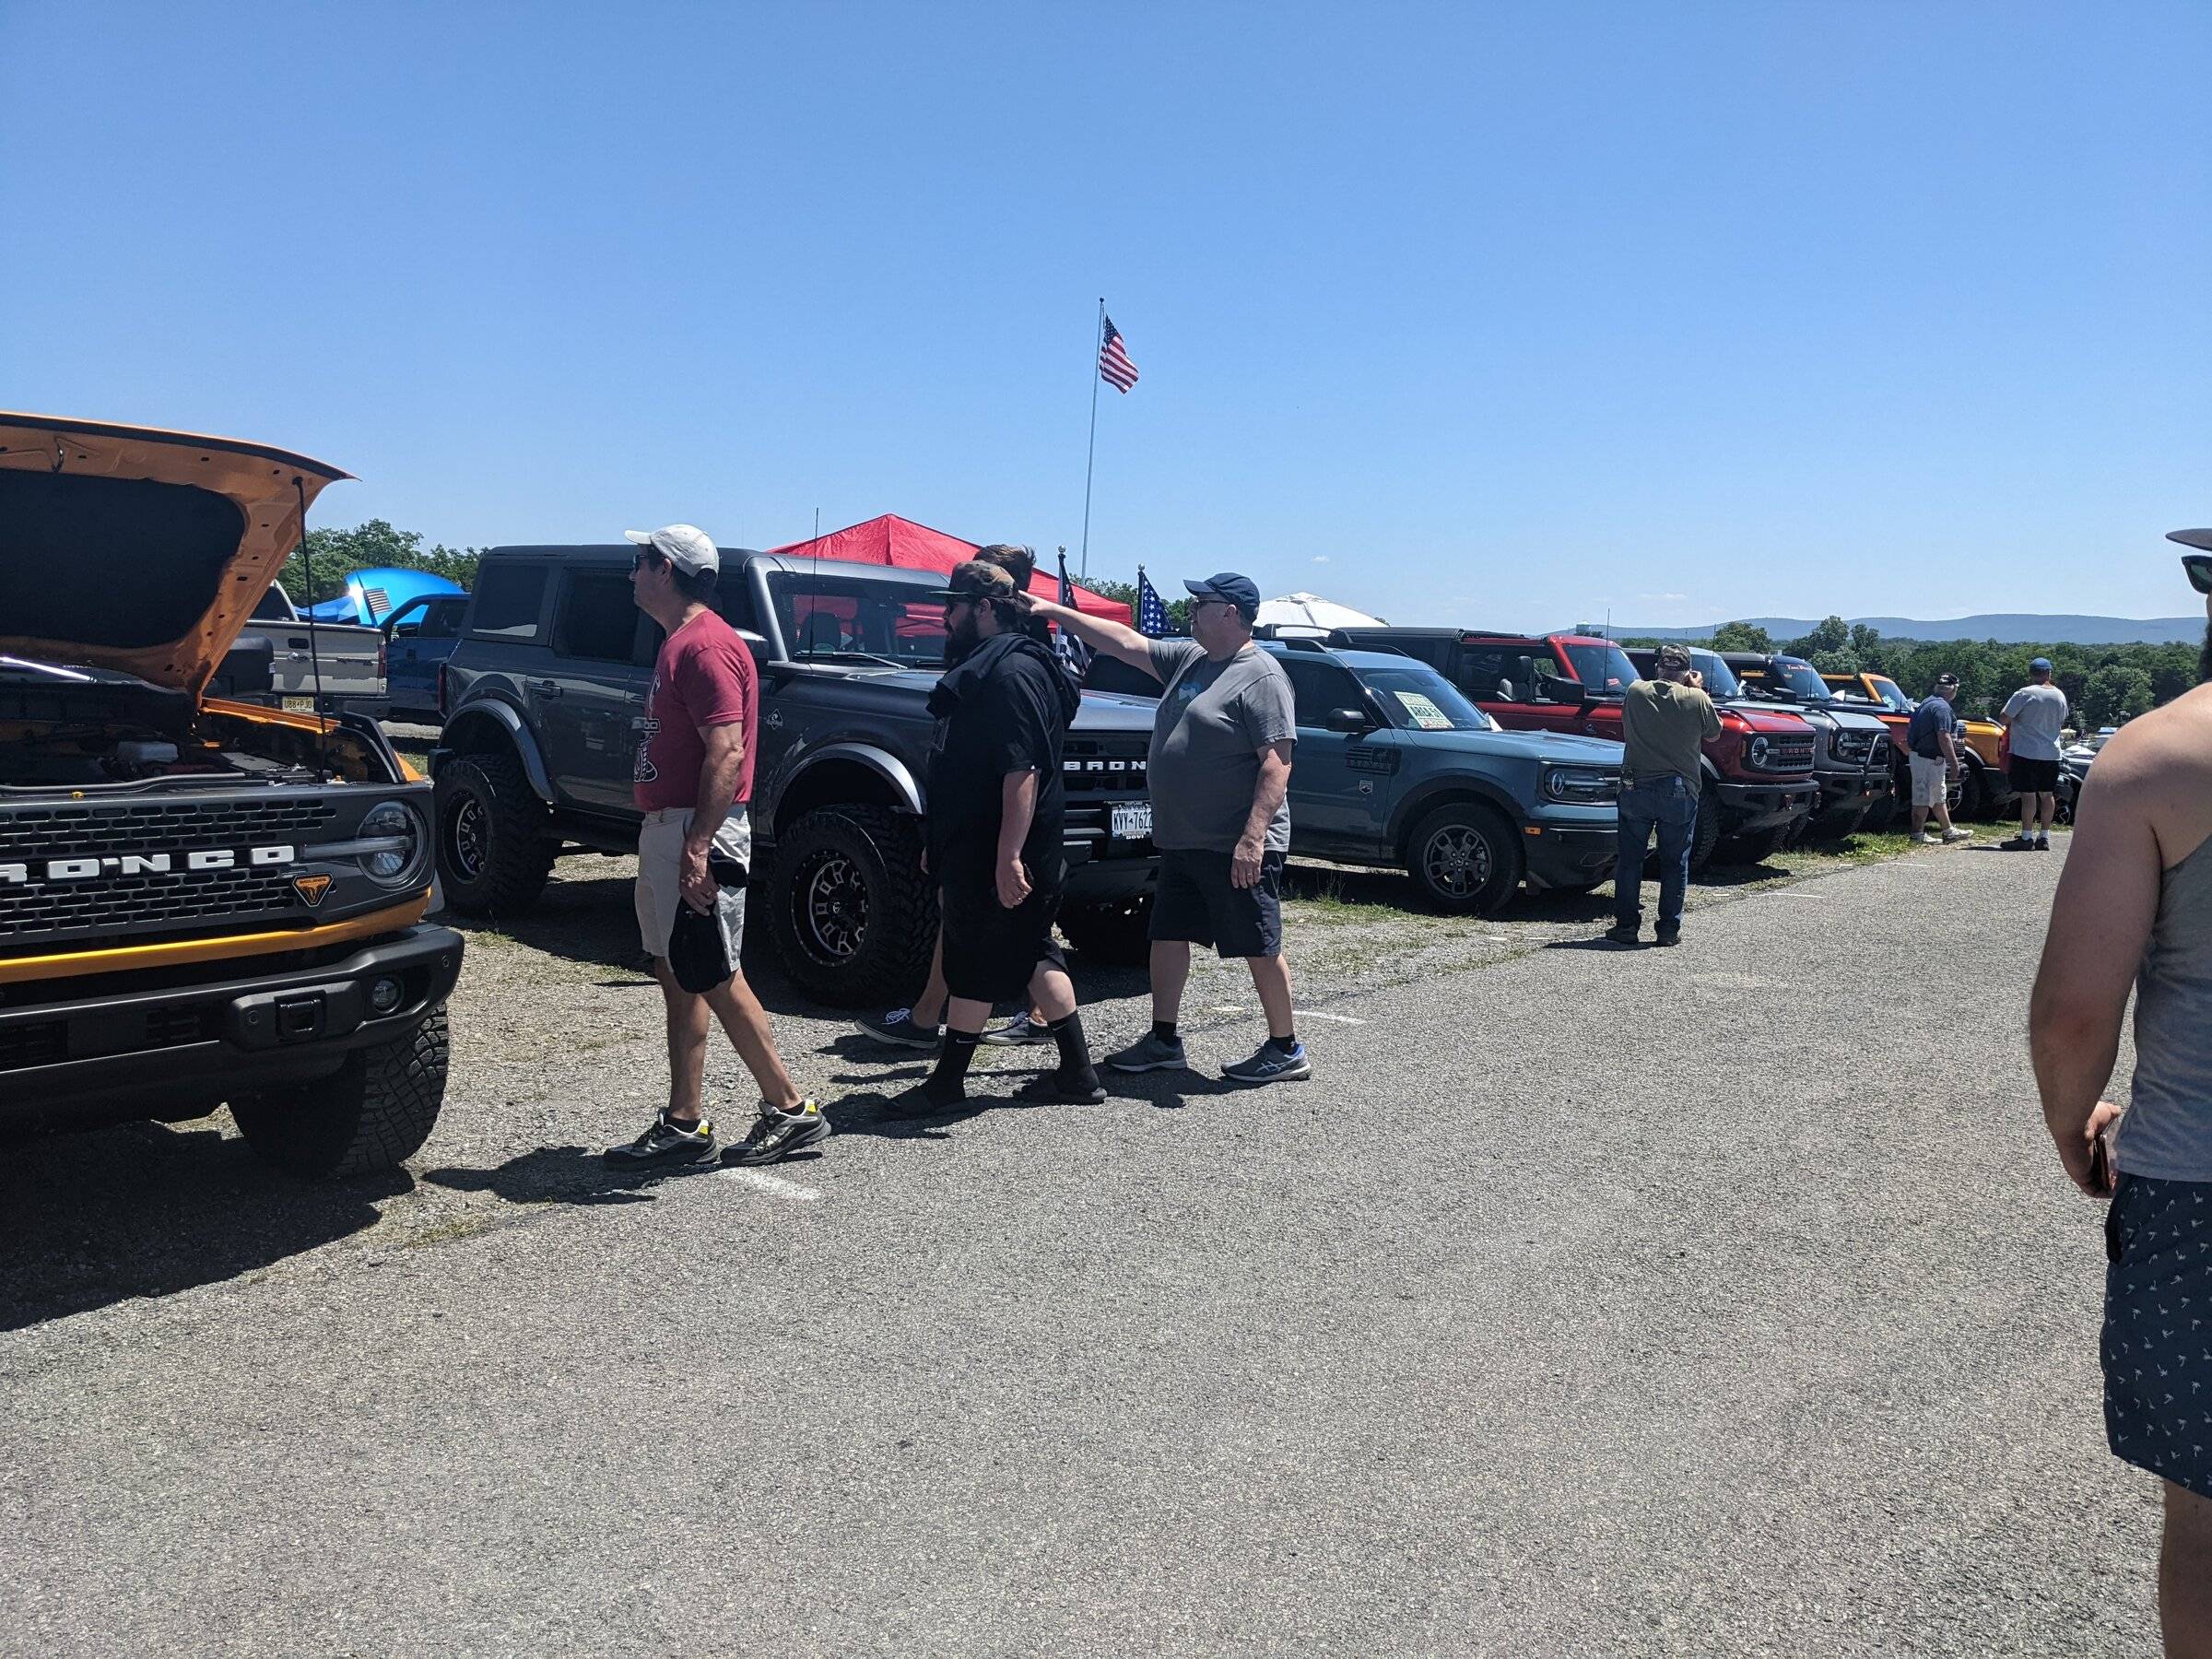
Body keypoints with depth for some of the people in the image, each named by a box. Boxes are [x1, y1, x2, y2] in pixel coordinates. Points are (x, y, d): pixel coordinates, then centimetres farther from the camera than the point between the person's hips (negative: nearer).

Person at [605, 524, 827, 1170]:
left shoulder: (706, 645, -15)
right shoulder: (678, 643, 18)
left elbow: (727, 751, -23)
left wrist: (697, 846, -28)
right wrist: (672, 841, 19)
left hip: (698, 831, -11)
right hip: (665, 828, 11)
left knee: (714, 978, -5)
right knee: (676, 976, 12)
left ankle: (790, 1109, 6)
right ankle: (683, 1124, 19)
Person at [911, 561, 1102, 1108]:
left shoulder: (1012, 671, -17)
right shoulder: (984, 667, 17)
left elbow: (1023, 770, -25)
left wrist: (1009, 856, -29)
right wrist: (938, 847, 26)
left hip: (995, 856, -10)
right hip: (974, 848, 10)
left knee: (974, 963, 0)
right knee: (1031, 954, 13)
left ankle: (947, 1080, 11)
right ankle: (1079, 1072, 20)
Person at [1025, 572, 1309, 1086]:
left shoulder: (1261, 677, -14)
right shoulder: (1189, 659, 13)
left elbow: (1278, 764, -20)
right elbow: (1126, 642, 16)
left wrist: (1253, 837, -27)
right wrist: (1053, 612, 11)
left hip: (1236, 850, -9)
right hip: (1180, 842, 9)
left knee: (1260, 948, 0)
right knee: (1167, 937, 13)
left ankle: (1285, 1051, 12)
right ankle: (1164, 1041, 24)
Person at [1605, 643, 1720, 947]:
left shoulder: (1635, 692, -3)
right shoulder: (1697, 699, -6)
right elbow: (1713, 734, 10)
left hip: (1636, 788, 1)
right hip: (1680, 791, -1)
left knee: (1629, 860, 10)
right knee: (1675, 863, 9)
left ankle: (1626, 926, 10)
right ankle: (1669, 930, 10)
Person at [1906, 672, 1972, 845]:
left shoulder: (1927, 702, 12)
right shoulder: (1942, 707, -18)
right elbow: (1943, 737, -24)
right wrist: (1954, 762, -22)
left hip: (1919, 755, 10)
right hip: (1929, 759, -10)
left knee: (1939, 796, 17)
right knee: (1923, 798, -3)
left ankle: (1948, 831, 25)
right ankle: (1918, 834, 3)